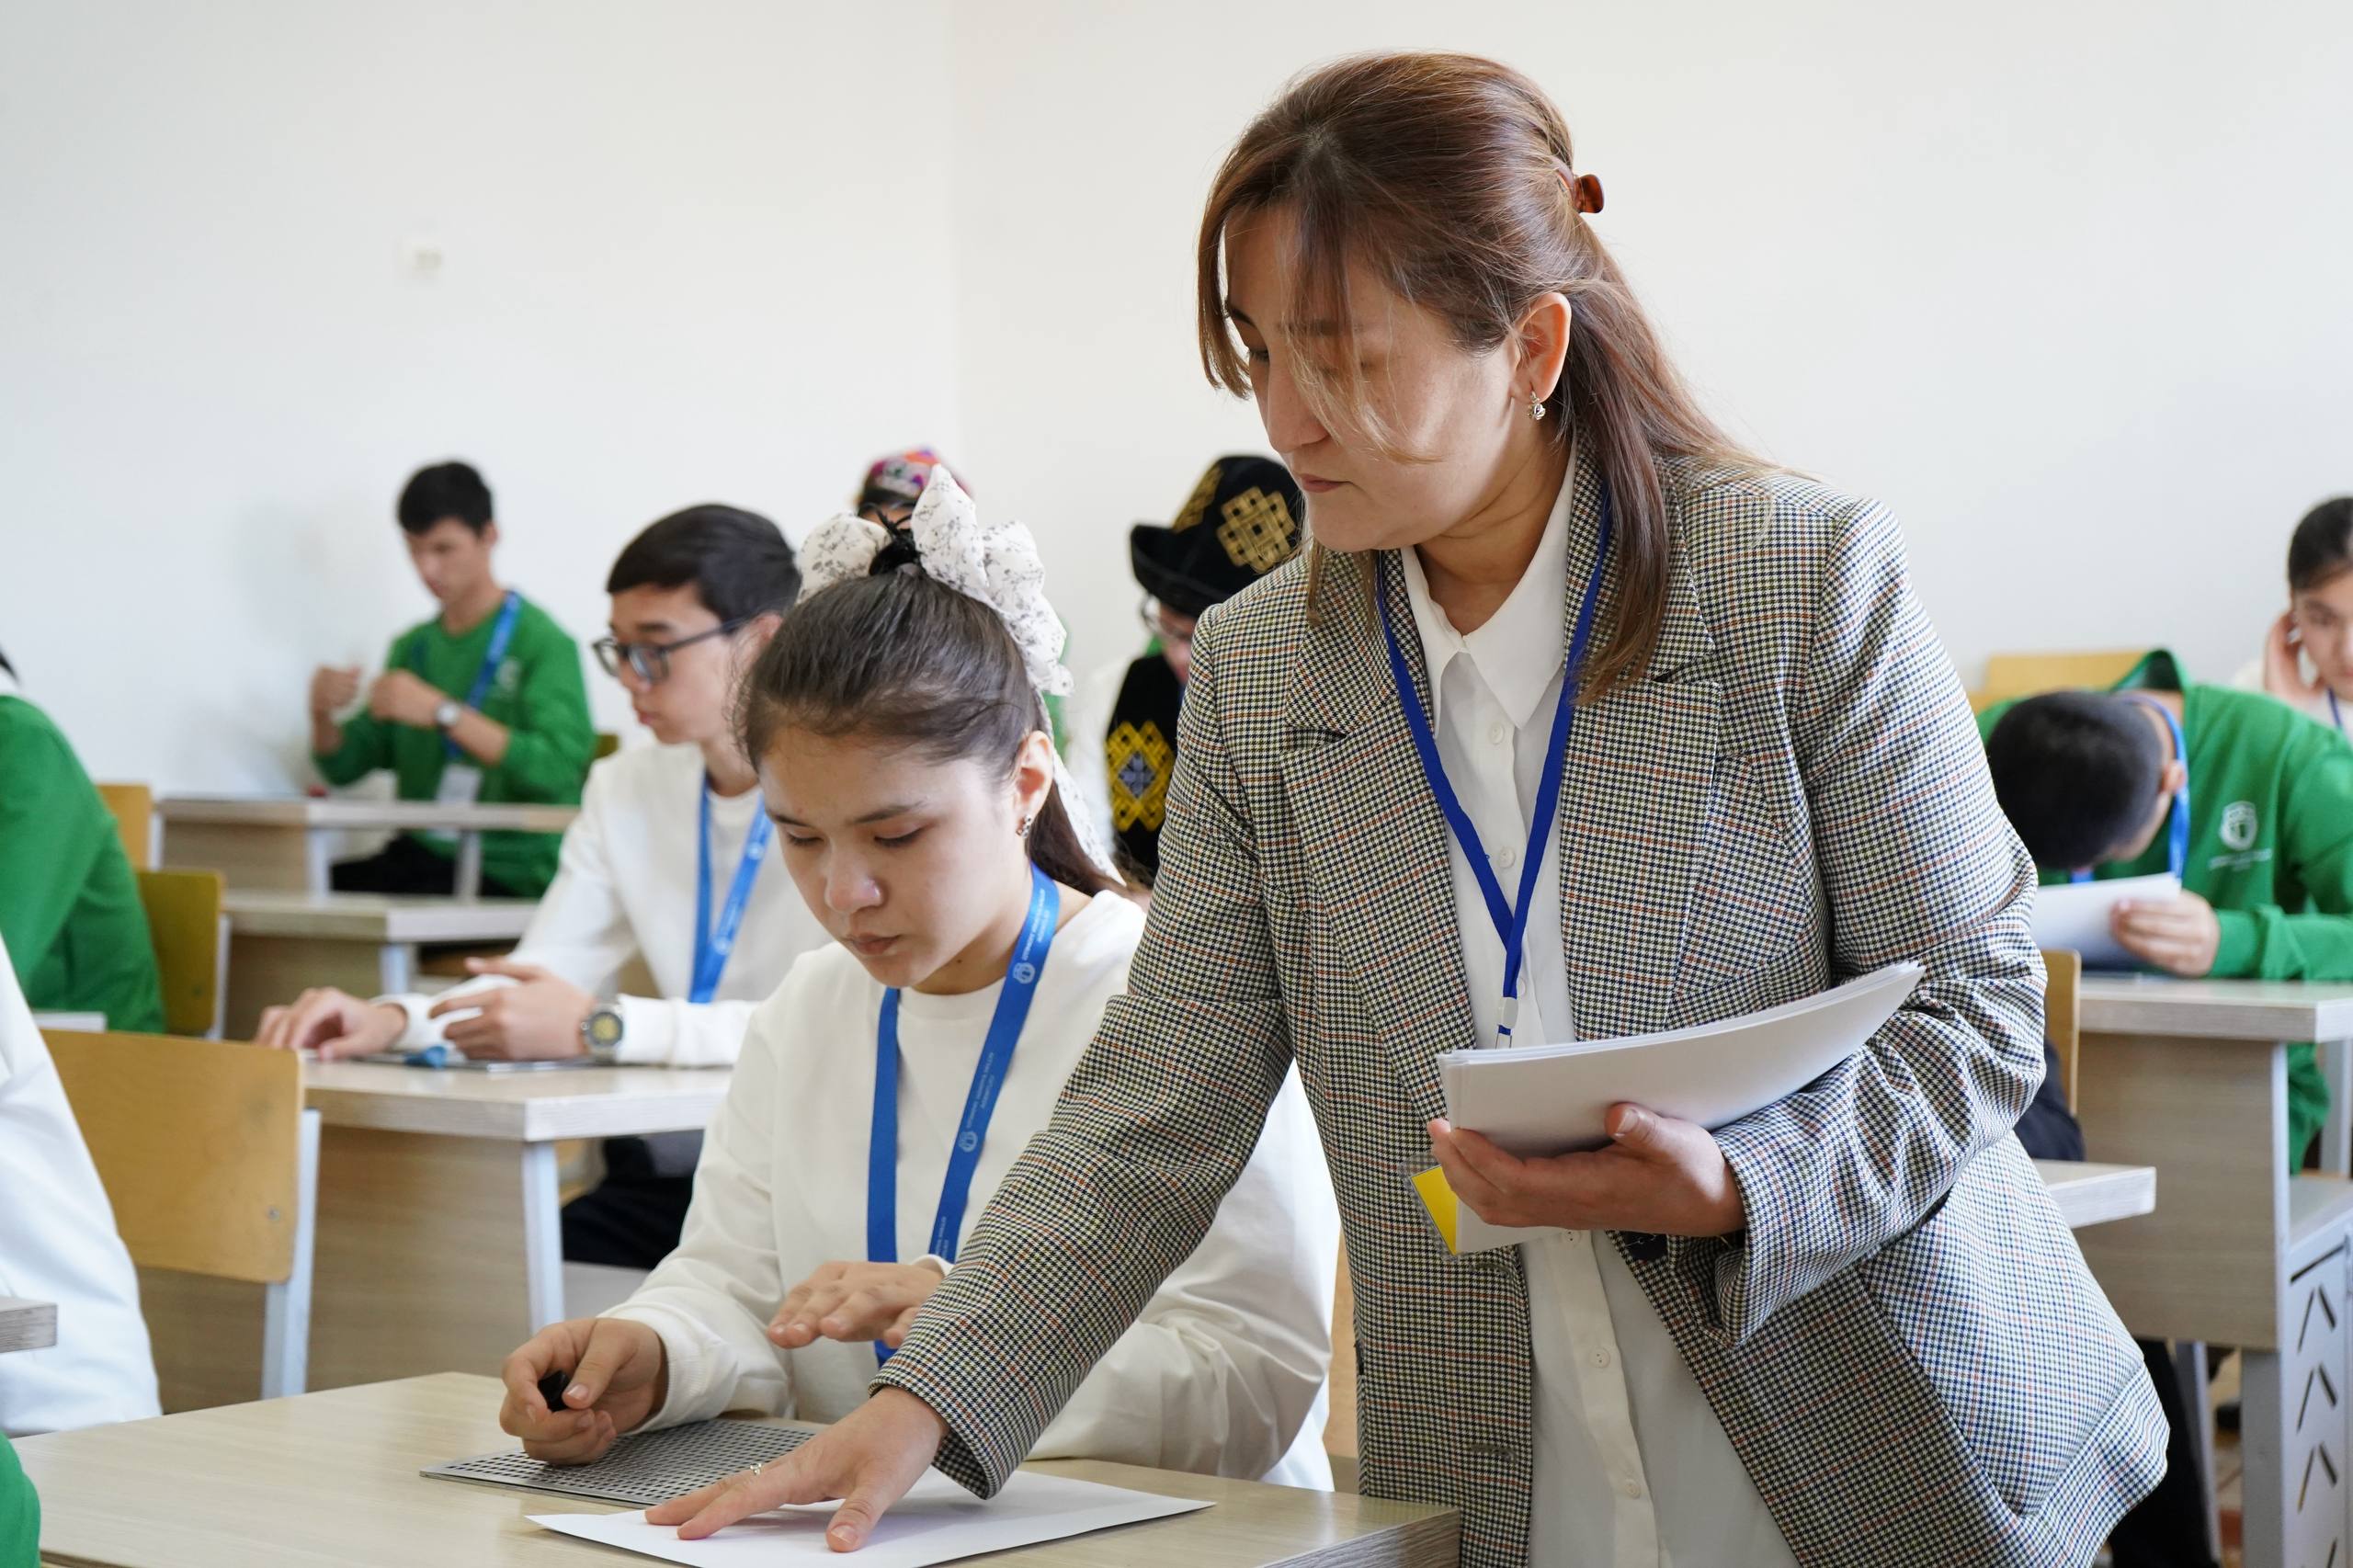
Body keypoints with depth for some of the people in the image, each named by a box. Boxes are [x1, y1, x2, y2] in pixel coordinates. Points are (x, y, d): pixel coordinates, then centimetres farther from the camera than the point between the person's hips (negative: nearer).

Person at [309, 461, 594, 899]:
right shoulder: (413, 646, 18)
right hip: (417, 857, 6)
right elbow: (345, 766, 18)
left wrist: (442, 712, -22)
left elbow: (560, 771, -19)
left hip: (510, 874, -6)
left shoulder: (543, 643, -5)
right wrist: (322, 714, -4)